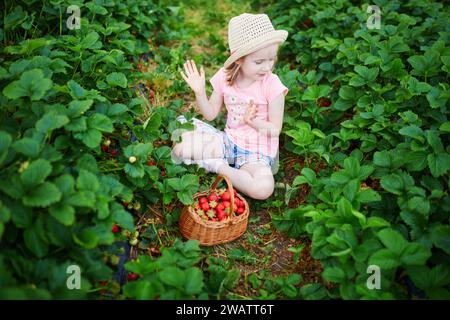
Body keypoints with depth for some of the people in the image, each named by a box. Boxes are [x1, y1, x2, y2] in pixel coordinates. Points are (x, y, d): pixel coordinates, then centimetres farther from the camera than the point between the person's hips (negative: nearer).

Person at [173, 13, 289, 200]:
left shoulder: (272, 85, -16)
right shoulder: (225, 77, -5)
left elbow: (275, 130, -11)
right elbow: (210, 114, 4)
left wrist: (253, 121, -31)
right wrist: (199, 91, -14)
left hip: (257, 151, -2)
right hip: (228, 141, 3)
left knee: (264, 189, -33)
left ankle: (220, 167, -11)